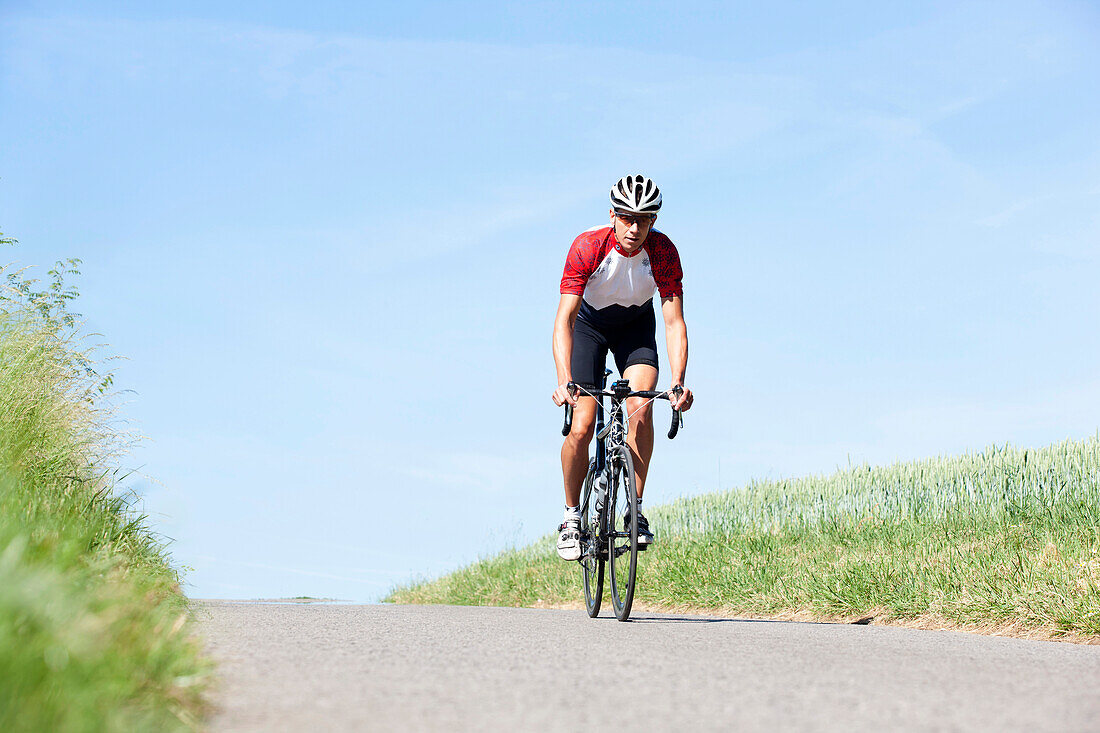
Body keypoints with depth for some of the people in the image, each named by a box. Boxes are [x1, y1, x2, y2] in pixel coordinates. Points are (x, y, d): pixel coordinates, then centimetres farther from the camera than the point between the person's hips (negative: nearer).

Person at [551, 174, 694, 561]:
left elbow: (674, 323, -28)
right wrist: (564, 381, -50)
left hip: (636, 325, 1)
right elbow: (564, 320, -36)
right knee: (581, 428, -13)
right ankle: (572, 516, 9)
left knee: (641, 407, -23)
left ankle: (635, 508, -9)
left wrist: (678, 382, -43)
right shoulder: (587, 247, -33)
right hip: (589, 322, -1)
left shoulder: (663, 252, -27)